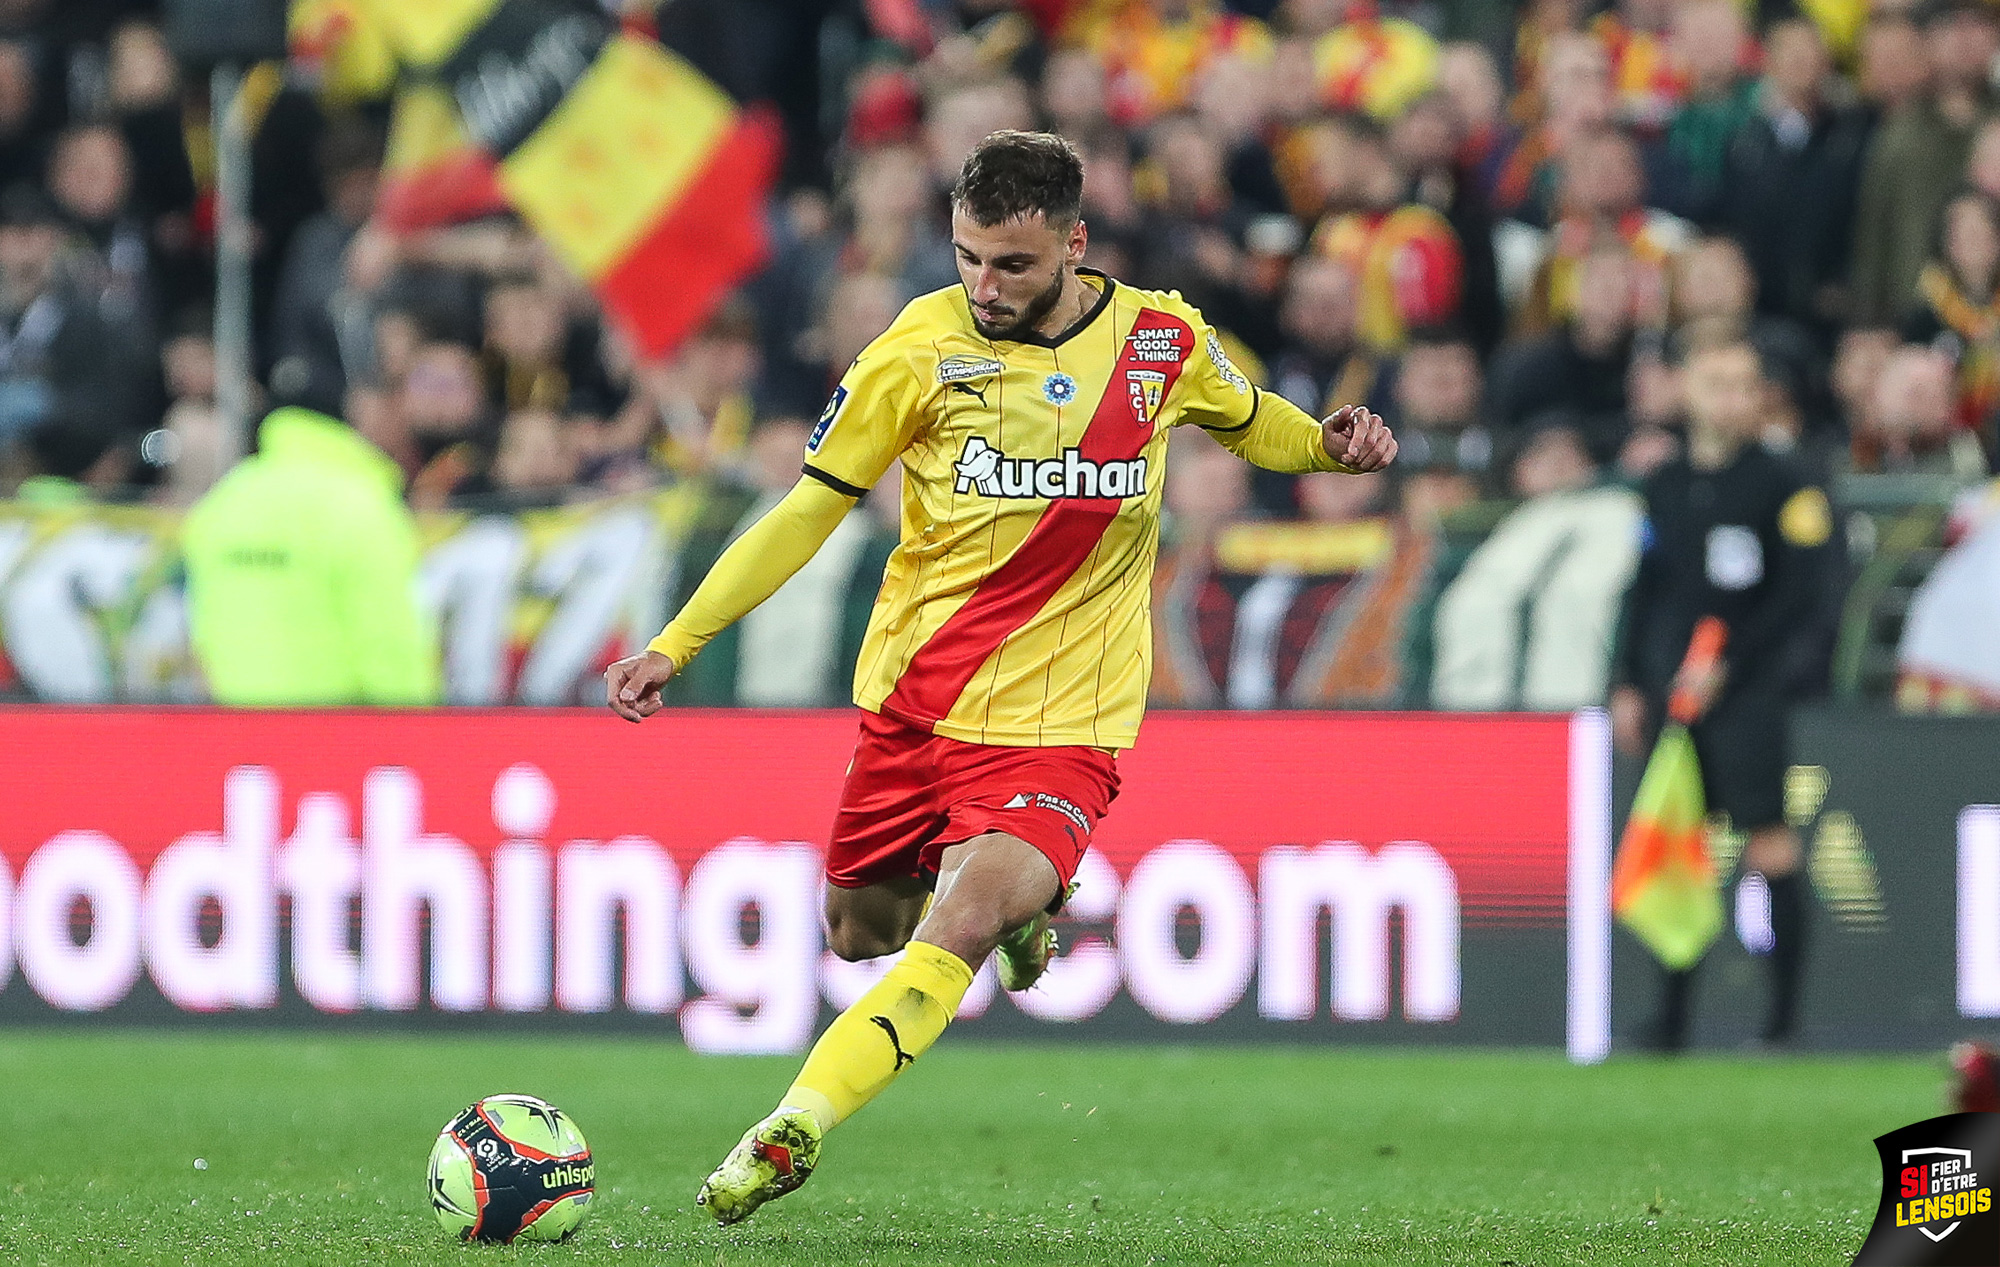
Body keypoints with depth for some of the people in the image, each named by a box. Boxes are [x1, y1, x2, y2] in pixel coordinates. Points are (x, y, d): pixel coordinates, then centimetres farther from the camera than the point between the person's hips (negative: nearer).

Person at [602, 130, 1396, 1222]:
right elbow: (809, 509, -1)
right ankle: (1015, 894, 46)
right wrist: (674, 646, -3)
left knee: (962, 928, -24)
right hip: (912, 699, 2)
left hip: (1062, 720, -2)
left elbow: (1246, 420, 20)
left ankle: (790, 1133, -24)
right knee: (861, 933, 15)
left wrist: (1328, 445, -4)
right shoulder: (922, 351, -9)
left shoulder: (1163, 342, -4)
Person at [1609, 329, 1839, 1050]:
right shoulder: (1665, 486, 12)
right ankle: (1672, 1012, 8)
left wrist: (1727, 666, -13)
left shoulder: (1781, 484, -3)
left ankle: (1785, 1010, -5)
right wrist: (1628, 685, 14)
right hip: (1673, 693, 5)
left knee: (1767, 841, -7)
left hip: (1747, 691, -5)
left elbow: (1798, 597, -7)